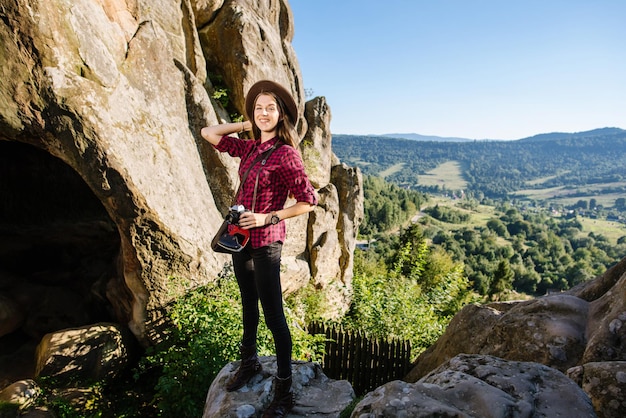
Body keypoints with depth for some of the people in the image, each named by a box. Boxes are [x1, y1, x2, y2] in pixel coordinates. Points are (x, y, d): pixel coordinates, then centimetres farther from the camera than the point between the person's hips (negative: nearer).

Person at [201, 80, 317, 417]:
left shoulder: (286, 153, -13)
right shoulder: (248, 148, 7)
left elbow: (308, 200, -13)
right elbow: (208, 133, 15)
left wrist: (269, 218, -18)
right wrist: (246, 124, 8)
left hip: (265, 242, -7)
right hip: (240, 237, 7)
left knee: (273, 314, -1)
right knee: (248, 304, 20)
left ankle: (283, 391, 14)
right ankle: (249, 362, 40)